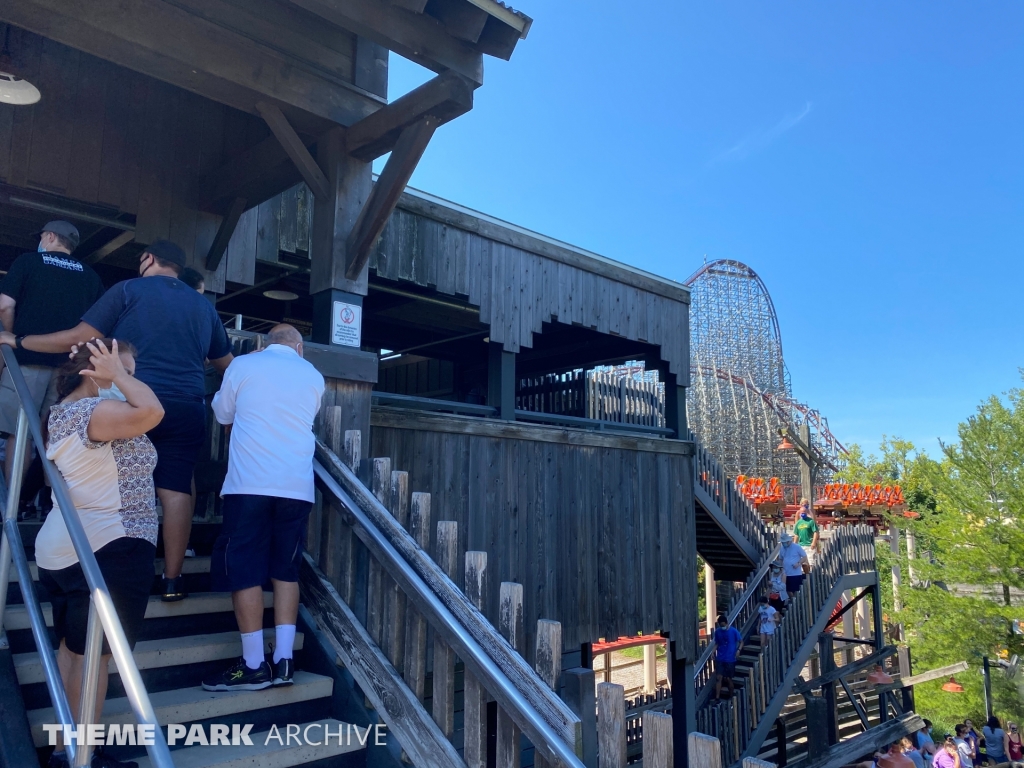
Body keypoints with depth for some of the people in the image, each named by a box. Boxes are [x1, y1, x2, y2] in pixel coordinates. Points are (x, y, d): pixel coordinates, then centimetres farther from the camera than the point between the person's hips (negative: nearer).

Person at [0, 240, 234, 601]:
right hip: (187, 409, 3)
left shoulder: (128, 290, 6)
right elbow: (228, 365, 25)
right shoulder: (204, 306, 17)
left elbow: (79, 339, 3)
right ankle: (172, 579, 3)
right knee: (176, 491, 2)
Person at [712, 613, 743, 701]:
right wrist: (713, 651, -4)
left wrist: (739, 650, -20)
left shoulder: (734, 631, -10)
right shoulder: (717, 632, 1)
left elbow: (741, 642, -2)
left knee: (728, 679, 4)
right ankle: (717, 698, 0)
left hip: (730, 659, -3)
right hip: (720, 659, 3)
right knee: (718, 678, -3)